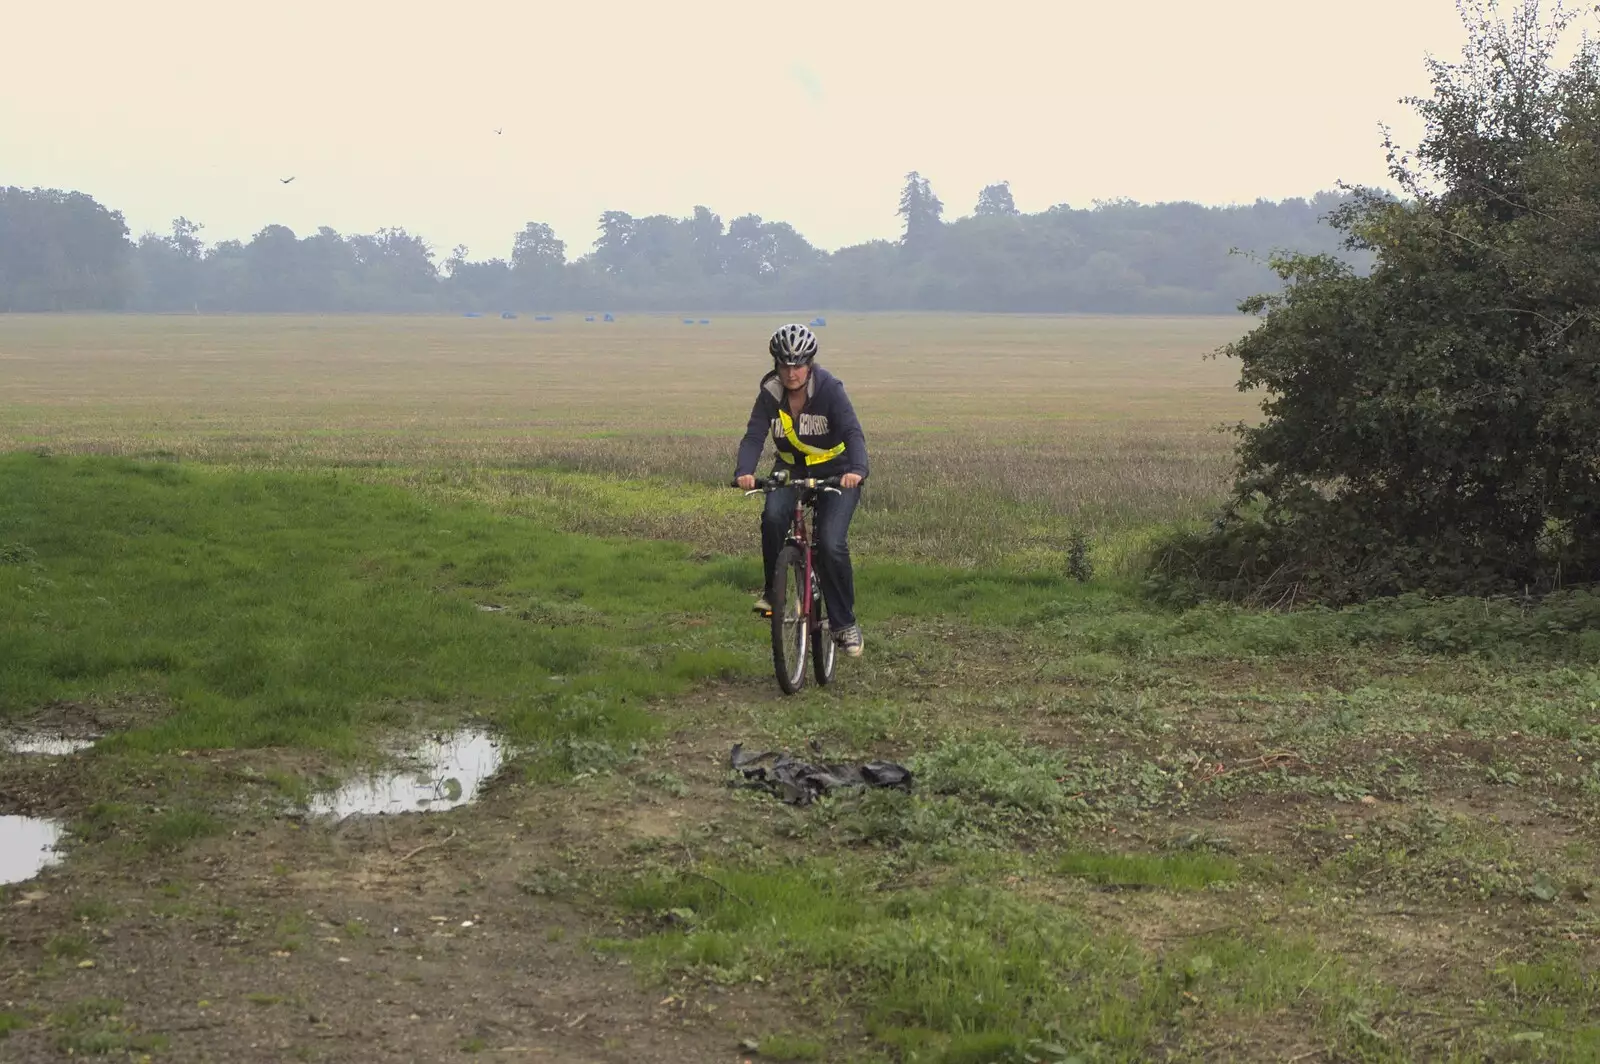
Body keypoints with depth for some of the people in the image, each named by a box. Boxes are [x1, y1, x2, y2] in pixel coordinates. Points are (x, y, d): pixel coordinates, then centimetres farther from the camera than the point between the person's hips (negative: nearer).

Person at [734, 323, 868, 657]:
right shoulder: (770, 394, -11)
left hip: (837, 474, -3)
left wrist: (857, 469, -50)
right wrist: (744, 472, -41)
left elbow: (853, 432, -31)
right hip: (792, 471, 3)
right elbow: (754, 436, -20)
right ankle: (773, 590, -8)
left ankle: (844, 623, -4)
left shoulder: (829, 388, -21)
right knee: (773, 516, -29)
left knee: (831, 544, -20)